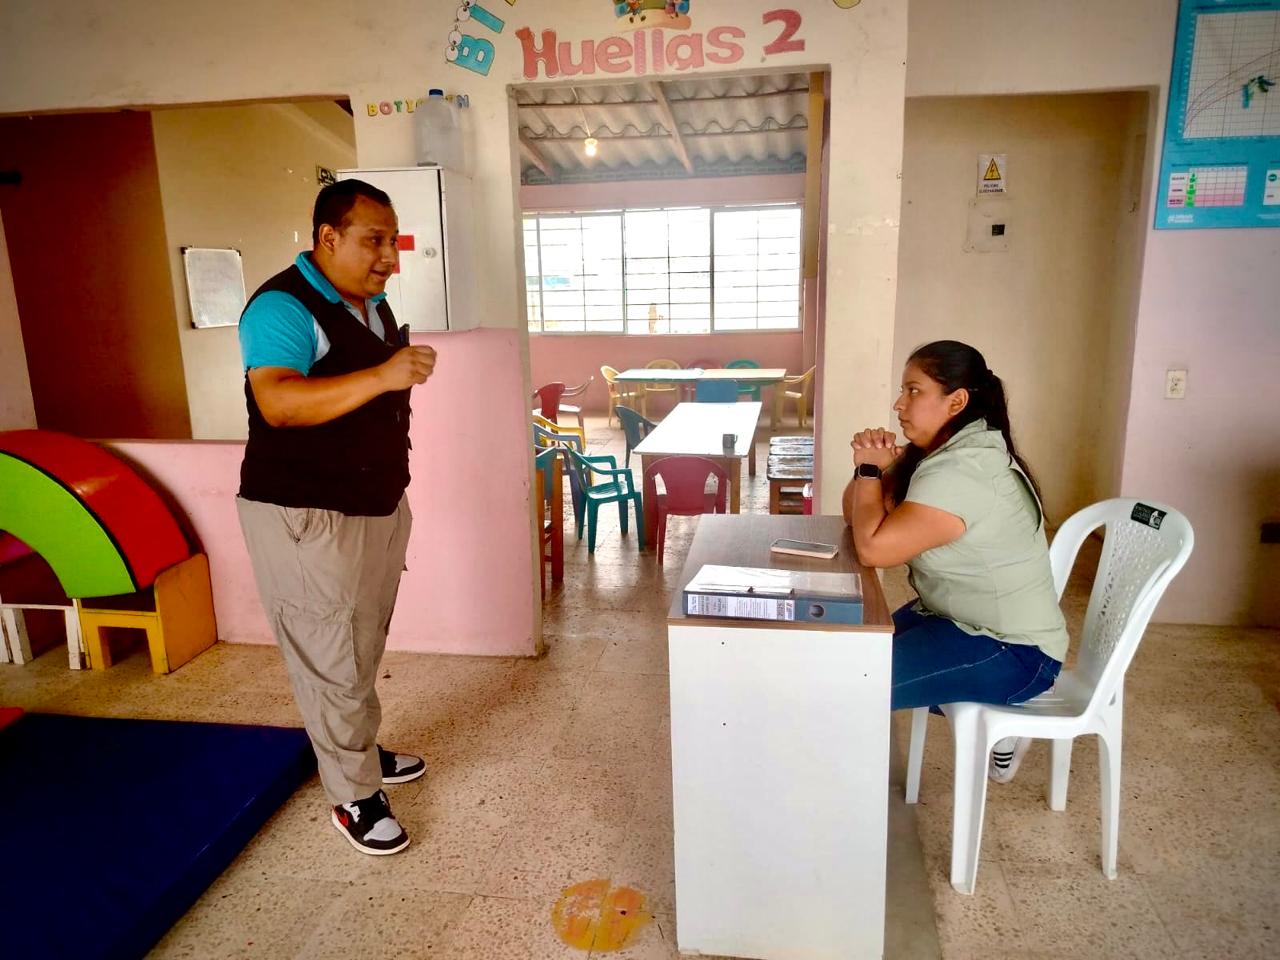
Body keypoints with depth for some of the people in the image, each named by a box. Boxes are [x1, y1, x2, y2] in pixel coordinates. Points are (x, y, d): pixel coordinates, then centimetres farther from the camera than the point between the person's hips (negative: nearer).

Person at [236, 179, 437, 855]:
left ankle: (360, 750, 39)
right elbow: (278, 402, -34)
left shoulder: (372, 303, 11)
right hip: (307, 519, -9)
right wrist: (382, 376, -41)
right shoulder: (283, 306, -18)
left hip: (379, 505, 9)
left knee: (363, 649, 21)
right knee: (331, 661, 2)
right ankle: (354, 795, 17)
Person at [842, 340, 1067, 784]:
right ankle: (987, 715, 16)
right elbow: (855, 513, 7)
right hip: (963, 619, 10)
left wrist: (871, 469, -18)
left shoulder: (960, 472, -27)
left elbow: (873, 547, -31)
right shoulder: (942, 449, 5)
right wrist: (873, 466, -12)